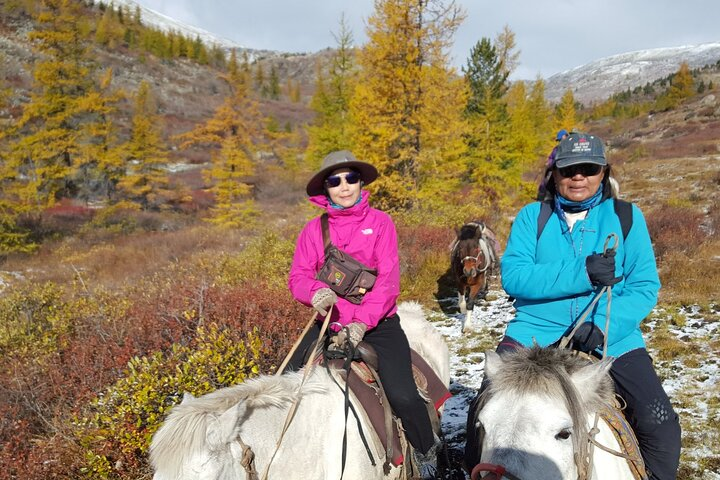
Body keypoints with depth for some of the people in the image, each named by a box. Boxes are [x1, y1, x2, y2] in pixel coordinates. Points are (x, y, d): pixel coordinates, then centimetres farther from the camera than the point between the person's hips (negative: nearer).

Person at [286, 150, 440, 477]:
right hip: (329, 323, 3)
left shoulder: (380, 222, 0)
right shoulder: (314, 229, 5)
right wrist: (315, 292, -26)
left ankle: (426, 452, 12)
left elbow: (389, 278, -9)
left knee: (402, 397, -19)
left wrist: (363, 320, -22)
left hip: (377, 323, -2)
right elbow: (298, 276, -2)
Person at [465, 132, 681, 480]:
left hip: (611, 337, 0)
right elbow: (512, 276, -12)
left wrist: (604, 326, -20)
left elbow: (645, 286, -3)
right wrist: (582, 274, -23)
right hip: (536, 331, 0)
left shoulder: (626, 217, 3)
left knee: (660, 423, -14)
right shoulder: (532, 216, 2)